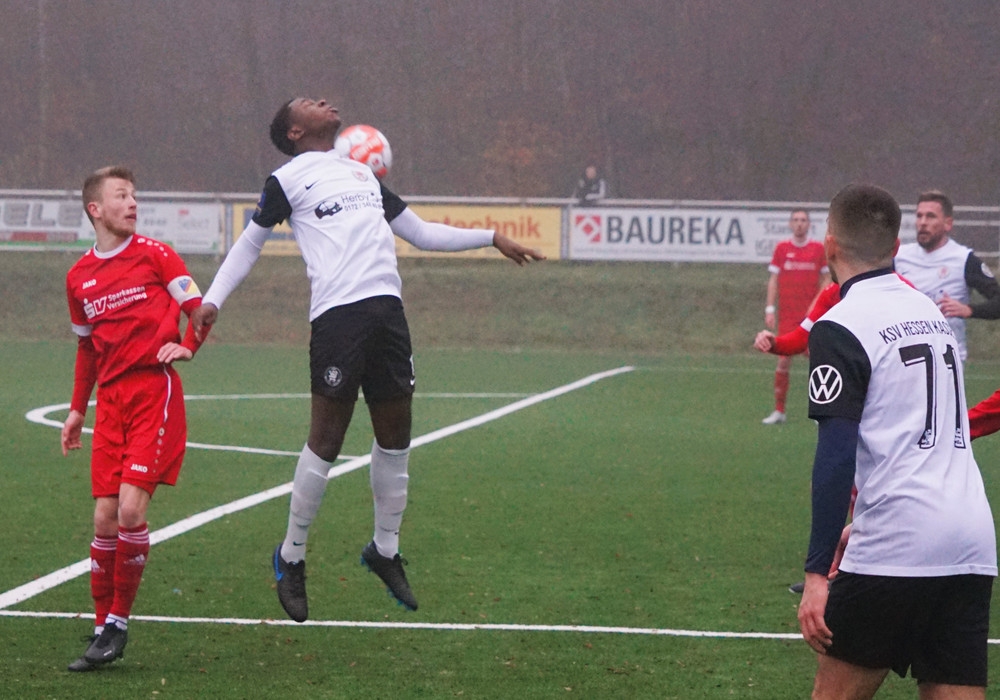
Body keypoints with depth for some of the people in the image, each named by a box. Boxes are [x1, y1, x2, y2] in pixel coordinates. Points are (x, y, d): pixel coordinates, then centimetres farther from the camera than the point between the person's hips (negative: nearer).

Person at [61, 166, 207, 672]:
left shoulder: (153, 255, 0)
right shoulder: (79, 278, 12)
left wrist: (186, 346, -13)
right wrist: (77, 410, 22)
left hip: (154, 389, -4)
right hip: (110, 398, 4)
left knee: (131, 507, -15)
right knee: (105, 516, 0)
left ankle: (119, 623, -5)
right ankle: (103, 629, 9)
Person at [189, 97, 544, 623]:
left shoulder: (363, 173, 26)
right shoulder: (288, 179, 9)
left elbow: (420, 233, 33)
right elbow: (249, 244, 14)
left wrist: (491, 238, 30)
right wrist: (212, 300, 2)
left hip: (386, 307, 6)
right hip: (336, 315, -6)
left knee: (395, 436, 7)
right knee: (325, 441, -6)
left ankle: (385, 549, 21)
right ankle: (291, 557, 7)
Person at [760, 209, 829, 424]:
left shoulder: (818, 249, 3)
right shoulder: (782, 248, 5)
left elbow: (826, 280, 6)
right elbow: (773, 280, 7)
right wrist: (770, 309, 0)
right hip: (787, 315, 1)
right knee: (783, 360, 0)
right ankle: (779, 411, 7)